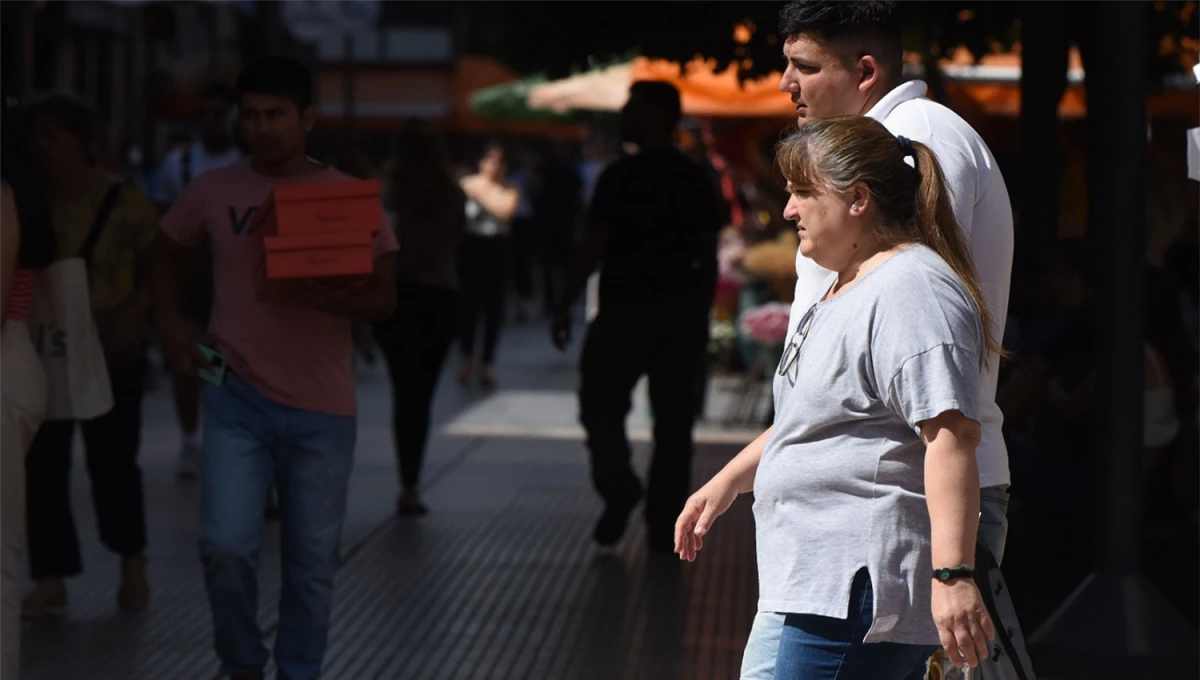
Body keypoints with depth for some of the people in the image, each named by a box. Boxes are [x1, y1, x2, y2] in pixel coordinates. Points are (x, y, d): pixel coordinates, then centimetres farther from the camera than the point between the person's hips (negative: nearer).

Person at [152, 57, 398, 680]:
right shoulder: (212, 192, 3)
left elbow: (385, 297, -2)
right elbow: (167, 256, 21)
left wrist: (333, 299, -21)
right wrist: (171, 323, 6)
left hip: (323, 407, 0)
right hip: (236, 398, 0)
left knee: (312, 562, 6)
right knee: (226, 546, -10)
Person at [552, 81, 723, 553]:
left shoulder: (621, 178, -11)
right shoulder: (696, 181, 7)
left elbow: (592, 248, -12)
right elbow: (708, 256, 9)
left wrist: (565, 304, -5)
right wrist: (702, 312, 16)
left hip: (626, 310, -5)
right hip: (681, 313, 5)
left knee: (601, 403, 9)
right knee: (674, 420, 7)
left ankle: (619, 488, -12)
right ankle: (664, 527, 8)